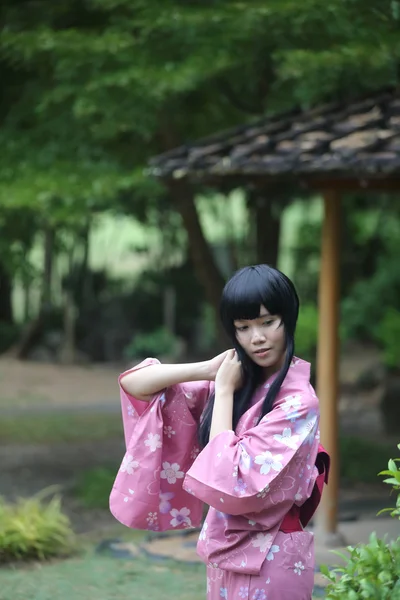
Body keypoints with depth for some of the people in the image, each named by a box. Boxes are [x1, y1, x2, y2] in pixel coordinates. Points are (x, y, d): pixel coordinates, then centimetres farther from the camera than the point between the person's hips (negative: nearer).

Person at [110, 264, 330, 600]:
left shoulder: (297, 403, -18)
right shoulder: (236, 379, 2)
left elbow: (233, 482, -24)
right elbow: (134, 383, -1)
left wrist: (224, 390, -16)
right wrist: (208, 370, -14)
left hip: (267, 560, -7)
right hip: (227, 552, 7)